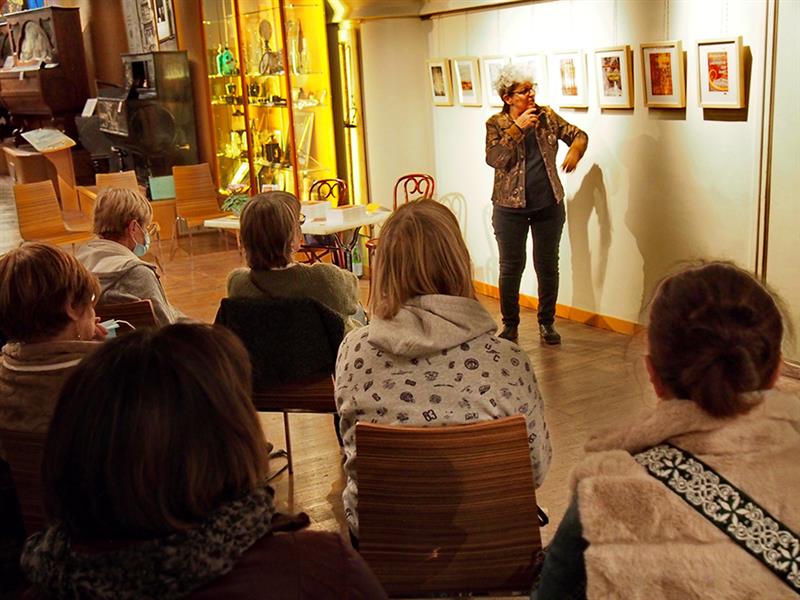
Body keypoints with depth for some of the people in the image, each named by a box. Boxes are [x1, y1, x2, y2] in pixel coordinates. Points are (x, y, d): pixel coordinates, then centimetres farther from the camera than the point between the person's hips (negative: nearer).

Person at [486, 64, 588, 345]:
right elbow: (494, 158, -18)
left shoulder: (547, 116, 2)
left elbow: (579, 134, 6)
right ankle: (510, 324, 22)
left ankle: (546, 322, 24)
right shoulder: (496, 124, -5)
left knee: (548, 266, 9)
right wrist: (517, 128, -22)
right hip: (510, 208, -2)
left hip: (549, 206, 2)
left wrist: (575, 149, -16)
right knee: (511, 267, 6)